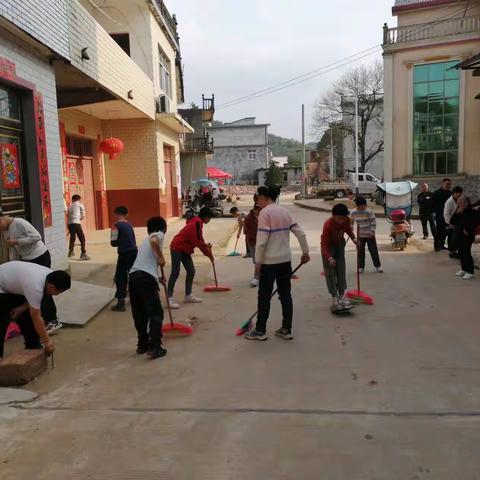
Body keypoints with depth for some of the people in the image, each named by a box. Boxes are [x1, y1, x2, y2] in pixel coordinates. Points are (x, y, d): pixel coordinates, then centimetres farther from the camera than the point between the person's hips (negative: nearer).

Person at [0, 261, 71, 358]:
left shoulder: (50, 275, -14)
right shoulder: (35, 287, -39)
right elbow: (36, 318, -32)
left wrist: (22, 307, -14)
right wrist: (47, 341, -23)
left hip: (13, 283, 9)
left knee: (27, 317, 8)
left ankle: (33, 347, 18)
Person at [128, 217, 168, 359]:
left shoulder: (145, 240, 32)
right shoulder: (158, 235, 9)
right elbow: (154, 241, -18)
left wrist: (158, 278, 50)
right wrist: (161, 257, -7)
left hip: (133, 276, 8)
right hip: (146, 277, -8)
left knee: (139, 314, 17)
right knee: (156, 313, 0)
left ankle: (142, 344, 24)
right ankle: (155, 347, -3)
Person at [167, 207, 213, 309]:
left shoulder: (198, 223, 12)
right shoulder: (196, 224, -19)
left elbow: (198, 239, 20)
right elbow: (198, 242, -21)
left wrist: (205, 245, 4)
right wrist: (208, 253, -11)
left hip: (185, 249, 10)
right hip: (177, 248, -10)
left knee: (191, 271, 10)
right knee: (175, 273, -10)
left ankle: (188, 295, 20)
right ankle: (170, 298, -7)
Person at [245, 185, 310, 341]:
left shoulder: (265, 212, -12)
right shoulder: (284, 211, 8)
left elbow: (261, 240, -18)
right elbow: (300, 233, 6)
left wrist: (258, 261, -10)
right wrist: (305, 252, 16)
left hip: (269, 261, -6)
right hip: (286, 260, 7)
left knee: (264, 296, 5)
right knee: (285, 295, 10)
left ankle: (260, 331, 14)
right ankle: (286, 330, 17)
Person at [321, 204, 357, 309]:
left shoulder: (347, 220, -19)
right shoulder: (328, 225, -35)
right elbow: (324, 244, -36)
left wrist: (353, 238, -8)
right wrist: (329, 257, -50)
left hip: (340, 244, 5)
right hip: (329, 246, -5)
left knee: (341, 270, 3)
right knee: (330, 272, -7)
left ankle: (342, 296, 9)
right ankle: (334, 298, -2)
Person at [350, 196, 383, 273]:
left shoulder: (369, 212, -15)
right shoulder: (353, 213, -4)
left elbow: (373, 222, -11)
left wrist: (372, 232, -16)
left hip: (370, 235, -3)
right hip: (360, 235, 3)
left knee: (373, 250, 3)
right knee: (360, 251, 7)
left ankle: (377, 266, 16)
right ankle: (361, 267, 18)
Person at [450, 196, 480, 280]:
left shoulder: (473, 212, -10)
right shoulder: (458, 211, 8)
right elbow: (452, 221, 3)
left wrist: (468, 230, -15)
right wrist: (457, 213, -9)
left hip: (467, 236, -7)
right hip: (458, 235, 7)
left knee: (466, 253, -7)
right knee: (461, 253, 12)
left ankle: (470, 272, 0)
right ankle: (464, 269, 25)